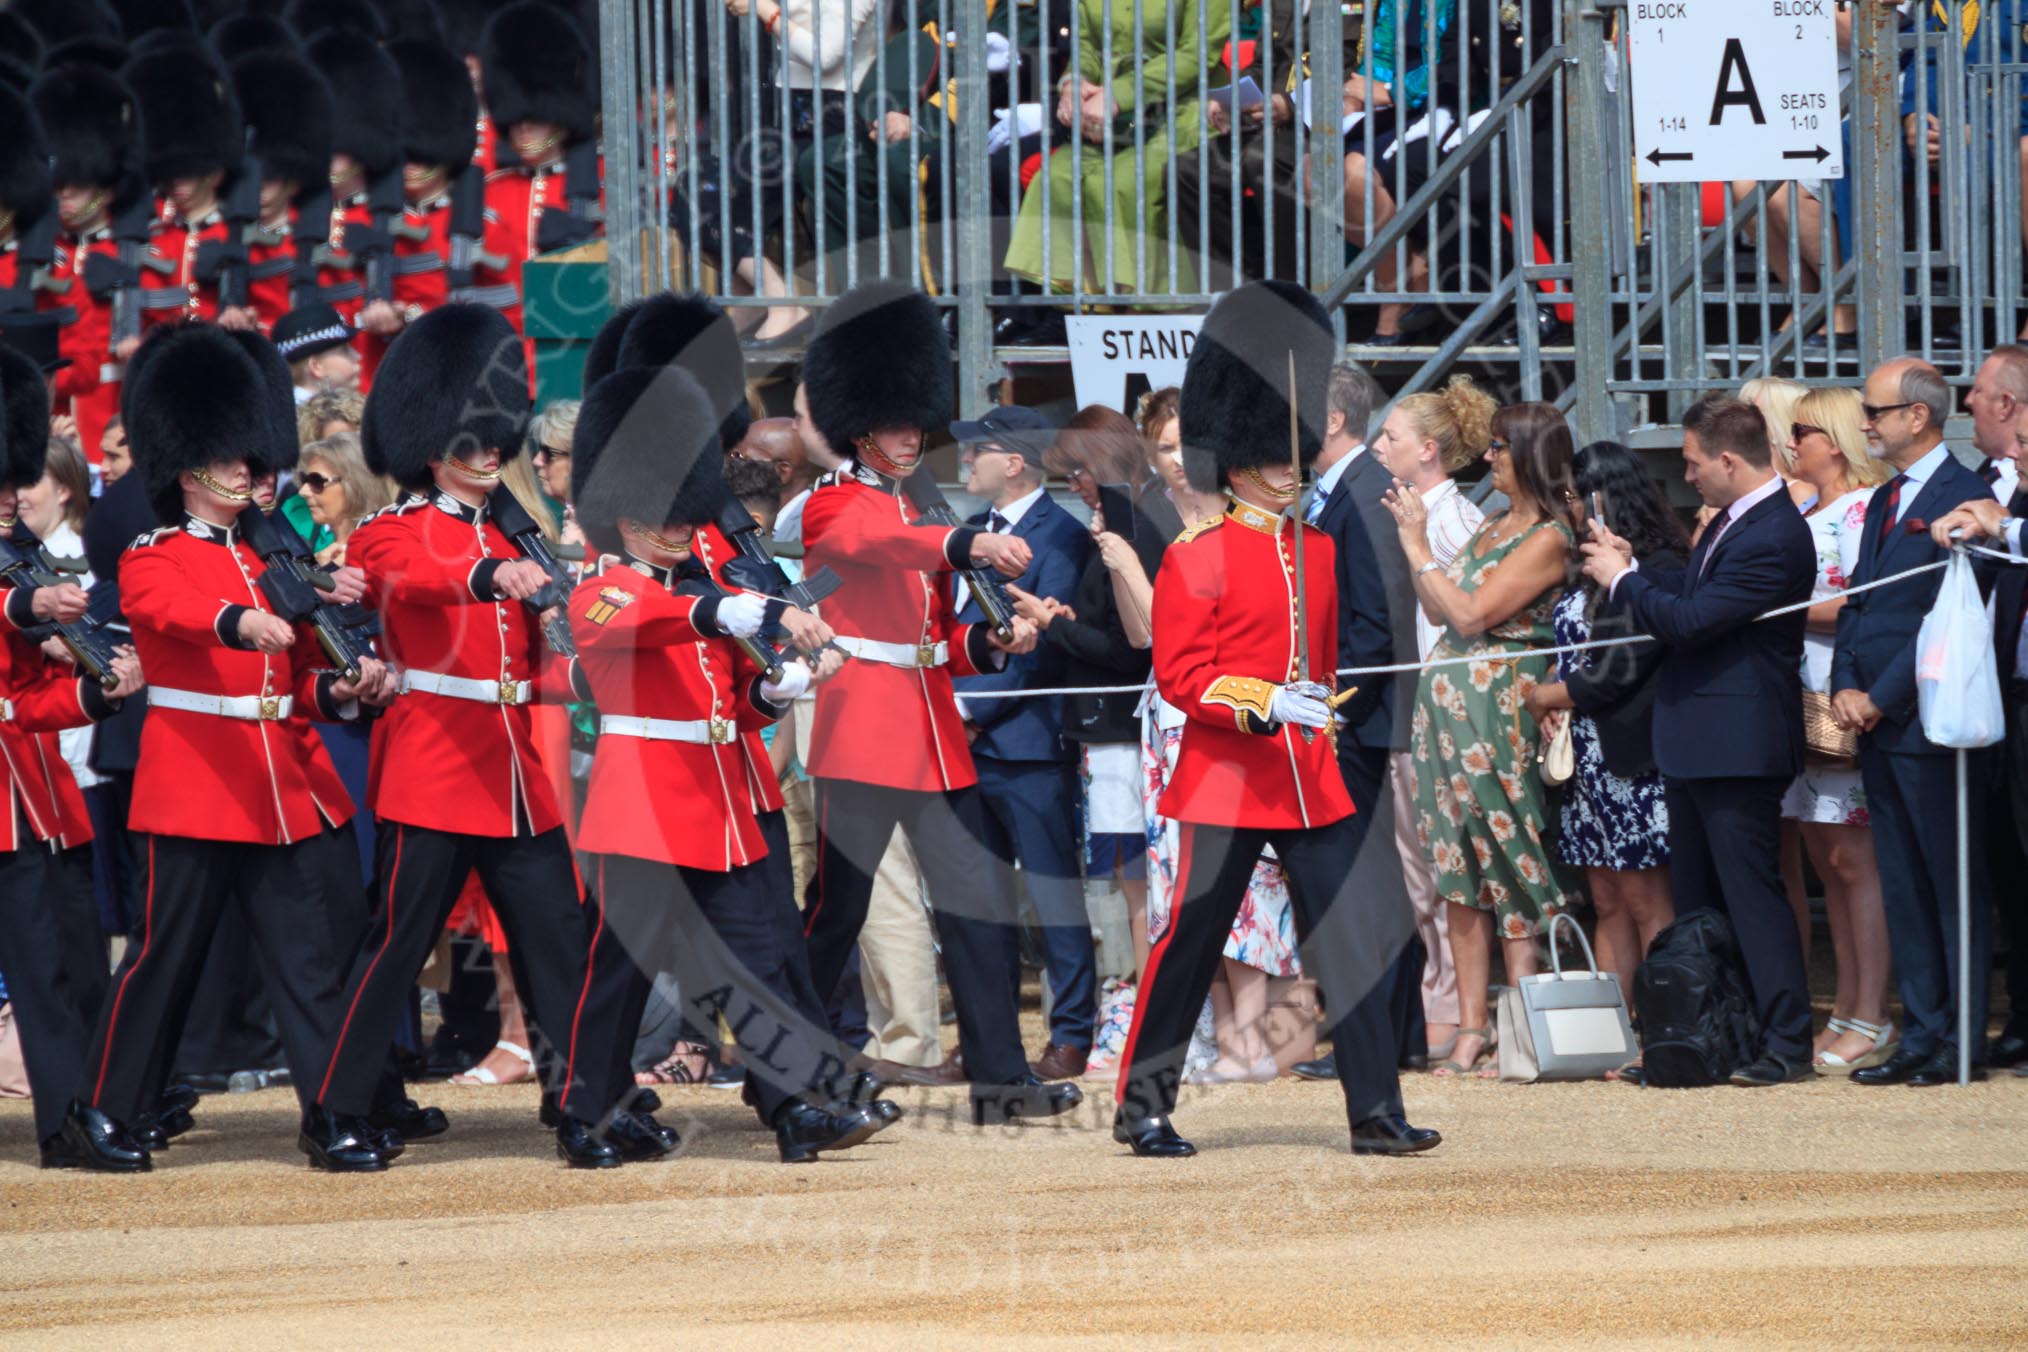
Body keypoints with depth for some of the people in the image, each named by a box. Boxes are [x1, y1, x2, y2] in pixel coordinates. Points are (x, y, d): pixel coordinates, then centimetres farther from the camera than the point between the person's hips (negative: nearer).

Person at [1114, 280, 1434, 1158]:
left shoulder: (1319, 552, 13)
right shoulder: (1196, 558, -6)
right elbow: (1178, 672, -12)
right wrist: (1264, 704, -22)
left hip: (1311, 780, 6)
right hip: (1226, 777, -6)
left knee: (1354, 942, -1)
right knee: (1190, 945, 1)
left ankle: (1376, 1114, 0)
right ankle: (1143, 1110, 12)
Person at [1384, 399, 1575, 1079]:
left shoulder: (1548, 539, -11)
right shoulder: (1494, 525, 14)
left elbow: (1471, 614, -16)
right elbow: (1438, 609, 14)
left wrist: (1419, 545, -9)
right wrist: (1410, 535, 10)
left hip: (1498, 709, -8)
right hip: (1448, 704, 8)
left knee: (1510, 871, -5)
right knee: (1462, 873, 7)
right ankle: (1471, 1029, 9)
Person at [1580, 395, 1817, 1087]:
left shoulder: (1773, 537, -20)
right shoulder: (1730, 523, 13)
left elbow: (1689, 619, -23)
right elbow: (1687, 598, 17)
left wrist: (1623, 579, -9)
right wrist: (1629, 568, 5)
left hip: (1737, 743, -11)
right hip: (1696, 743, 11)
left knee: (1752, 893, -8)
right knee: (1695, 899, 14)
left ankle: (1787, 1042, -5)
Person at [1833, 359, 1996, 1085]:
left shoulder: (1963, 496, -11)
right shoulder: (1883, 501, 17)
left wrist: (1882, 698, -15)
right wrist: (1845, 686, 2)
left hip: (1931, 724, -9)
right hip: (1876, 725, 9)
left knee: (1953, 884, -3)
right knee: (1903, 889, 10)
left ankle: (1963, 1042, -1)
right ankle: (1922, 1034, 15)